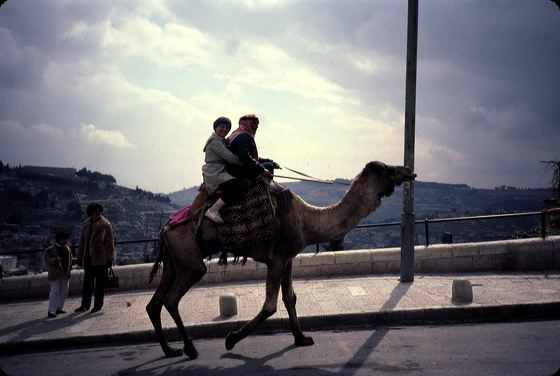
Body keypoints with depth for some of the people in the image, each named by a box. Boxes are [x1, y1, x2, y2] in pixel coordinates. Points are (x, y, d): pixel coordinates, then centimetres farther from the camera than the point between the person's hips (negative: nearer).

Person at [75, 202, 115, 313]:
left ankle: (98, 305, 12)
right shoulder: (86, 224, 8)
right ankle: (85, 304, 18)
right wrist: (80, 257, 14)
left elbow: (110, 242, -7)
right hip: (88, 258, 5)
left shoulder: (105, 224, -8)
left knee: (100, 283, 3)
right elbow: (82, 241, 15)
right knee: (87, 282, 10)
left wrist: (110, 258, -10)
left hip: (100, 258, -5)